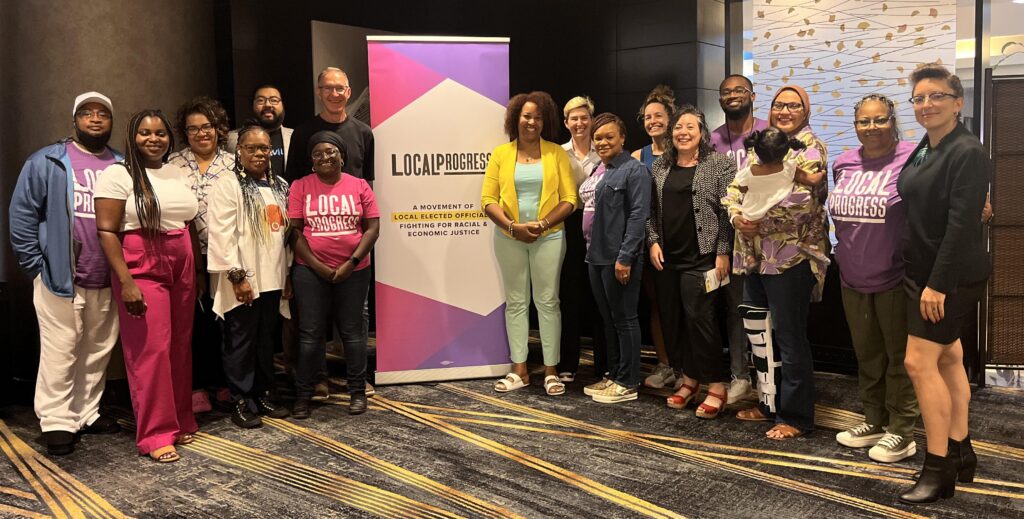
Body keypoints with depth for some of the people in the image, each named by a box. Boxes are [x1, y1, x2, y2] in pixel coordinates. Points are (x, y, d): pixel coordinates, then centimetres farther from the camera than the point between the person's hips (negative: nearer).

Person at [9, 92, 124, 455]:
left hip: (108, 281, 4)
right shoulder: (47, 162, 0)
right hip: (61, 277, -3)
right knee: (60, 353, 1)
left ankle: (87, 414, 24)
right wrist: (36, 265, -7)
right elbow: (22, 213, -1)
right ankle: (56, 422, 11)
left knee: (99, 351, 11)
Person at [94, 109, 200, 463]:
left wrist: (199, 271, 16)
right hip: (142, 271, -5)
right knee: (151, 350, -5)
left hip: (182, 270, 6)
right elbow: (107, 232, -9)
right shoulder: (118, 174, -4)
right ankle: (155, 434, 4)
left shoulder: (179, 174, 13)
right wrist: (126, 281, -16)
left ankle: (181, 422, 21)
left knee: (180, 347, 8)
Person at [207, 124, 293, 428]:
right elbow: (222, 234, -13)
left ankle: (263, 395, 25)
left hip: (272, 279, 6)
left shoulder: (280, 186, 14)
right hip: (243, 281, -6)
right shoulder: (228, 185, -7)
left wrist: (288, 273, 14)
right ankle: (240, 403, 11)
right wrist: (237, 276, -17)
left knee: (267, 340, 13)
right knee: (242, 343, 1)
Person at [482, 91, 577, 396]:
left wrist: (542, 224, -15)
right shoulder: (501, 154, 4)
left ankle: (551, 371, 10)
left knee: (547, 302, 2)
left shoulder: (556, 153, 2)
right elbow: (488, 200, 0)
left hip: (548, 237, -1)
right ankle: (519, 370, 15)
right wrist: (513, 226, -13)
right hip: (510, 239, 1)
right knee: (515, 302, 7)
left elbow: (569, 199, -3)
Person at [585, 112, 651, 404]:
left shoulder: (634, 170, -8)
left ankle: (628, 384, 9)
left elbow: (638, 215, -15)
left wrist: (625, 257, -20)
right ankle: (613, 375, 26)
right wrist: (591, 250, 13)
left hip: (620, 258, -8)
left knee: (624, 320, 0)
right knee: (608, 319, 15)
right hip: (597, 256, 8)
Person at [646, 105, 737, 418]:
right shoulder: (660, 166, 13)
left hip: (701, 256, -5)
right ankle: (688, 378, 23)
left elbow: (727, 212, -7)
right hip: (666, 257, 6)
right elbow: (651, 210, 14)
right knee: (671, 319, 8)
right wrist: (653, 241, 2)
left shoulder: (719, 164, -2)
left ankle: (716, 386, 4)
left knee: (699, 317, -9)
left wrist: (723, 252, -11)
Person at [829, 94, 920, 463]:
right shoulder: (843, 164, 8)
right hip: (853, 279, 6)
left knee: (899, 356, 6)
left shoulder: (911, 160, -12)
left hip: (894, 280, -6)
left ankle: (901, 432, 18)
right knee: (867, 354, 17)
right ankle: (874, 421, 32)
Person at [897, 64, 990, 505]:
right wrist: (920, 278, 11)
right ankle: (960, 454, 27)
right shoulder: (923, 150, 11)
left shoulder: (968, 152, -15)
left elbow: (962, 223, -21)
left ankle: (938, 468, 1)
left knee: (919, 362, -10)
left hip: (951, 276, -9)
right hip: (923, 272, 9)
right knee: (948, 359, 15)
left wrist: (938, 283, -24)